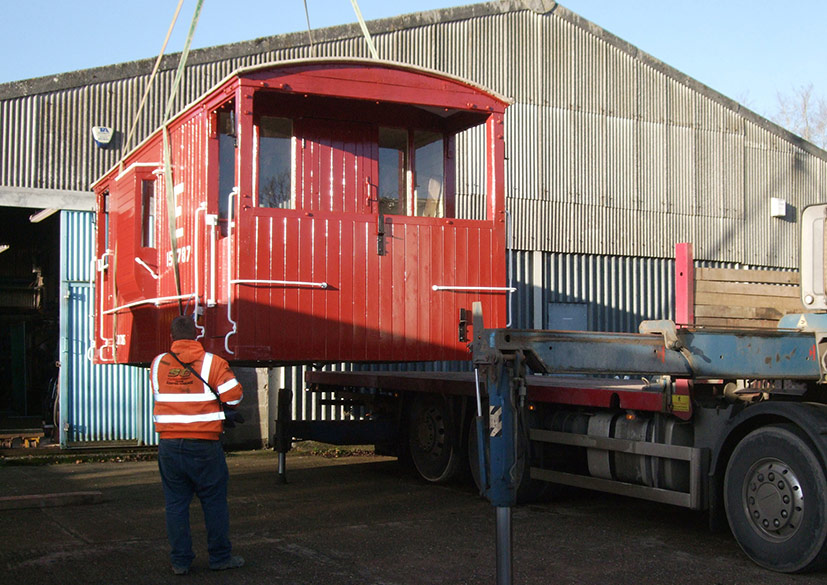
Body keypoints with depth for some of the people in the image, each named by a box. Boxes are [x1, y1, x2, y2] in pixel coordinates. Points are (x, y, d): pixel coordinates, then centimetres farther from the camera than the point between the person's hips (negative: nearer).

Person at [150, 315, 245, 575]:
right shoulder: (212, 363, -7)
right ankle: (220, 556, 17)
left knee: (175, 502, 10)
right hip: (204, 445, -3)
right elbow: (234, 396, -8)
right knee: (214, 501, 9)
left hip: (169, 445, 3)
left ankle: (180, 560, 14)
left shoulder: (158, 364, 4)